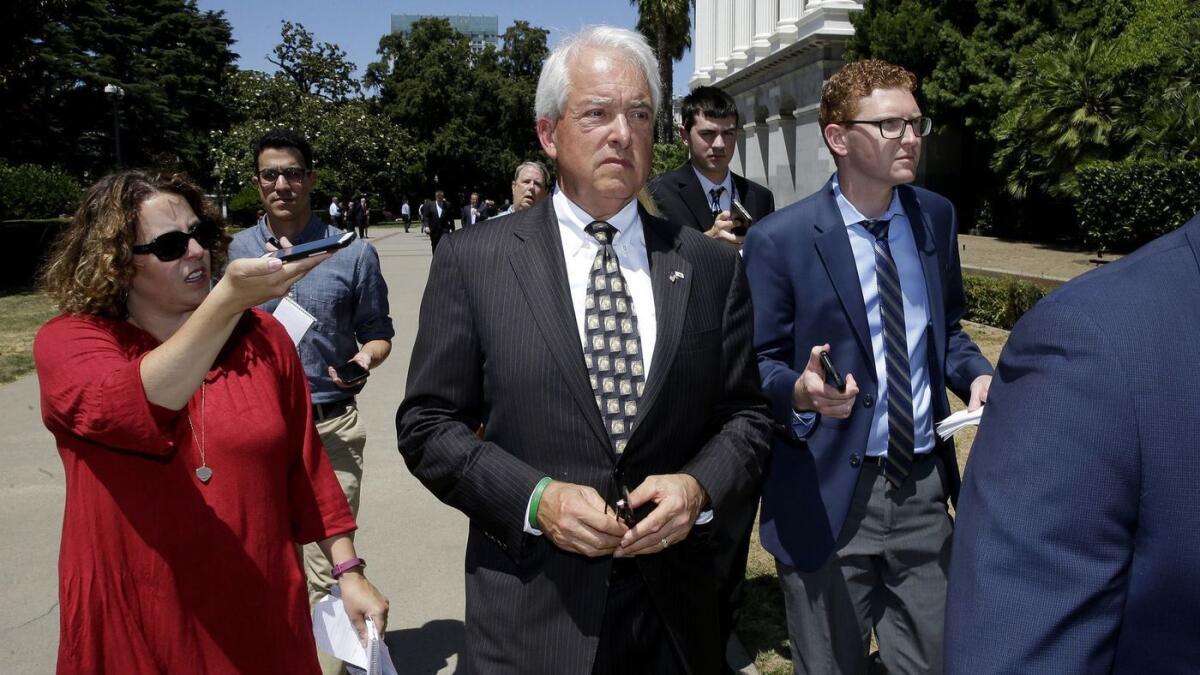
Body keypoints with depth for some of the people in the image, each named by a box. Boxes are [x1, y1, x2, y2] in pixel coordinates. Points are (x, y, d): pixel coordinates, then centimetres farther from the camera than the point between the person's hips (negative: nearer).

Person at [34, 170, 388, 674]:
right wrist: (227, 302, -41)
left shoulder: (262, 337, -1)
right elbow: (131, 407, -29)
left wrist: (348, 571, 1)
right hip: (132, 630, -1)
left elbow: (305, 466, 4)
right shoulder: (67, 343, -7)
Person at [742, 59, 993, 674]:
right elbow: (758, 365, -8)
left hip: (924, 486, 5)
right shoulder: (779, 240, -13)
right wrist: (801, 391, -29)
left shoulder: (937, 217, 4)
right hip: (829, 496, -4)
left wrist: (975, 375, -4)